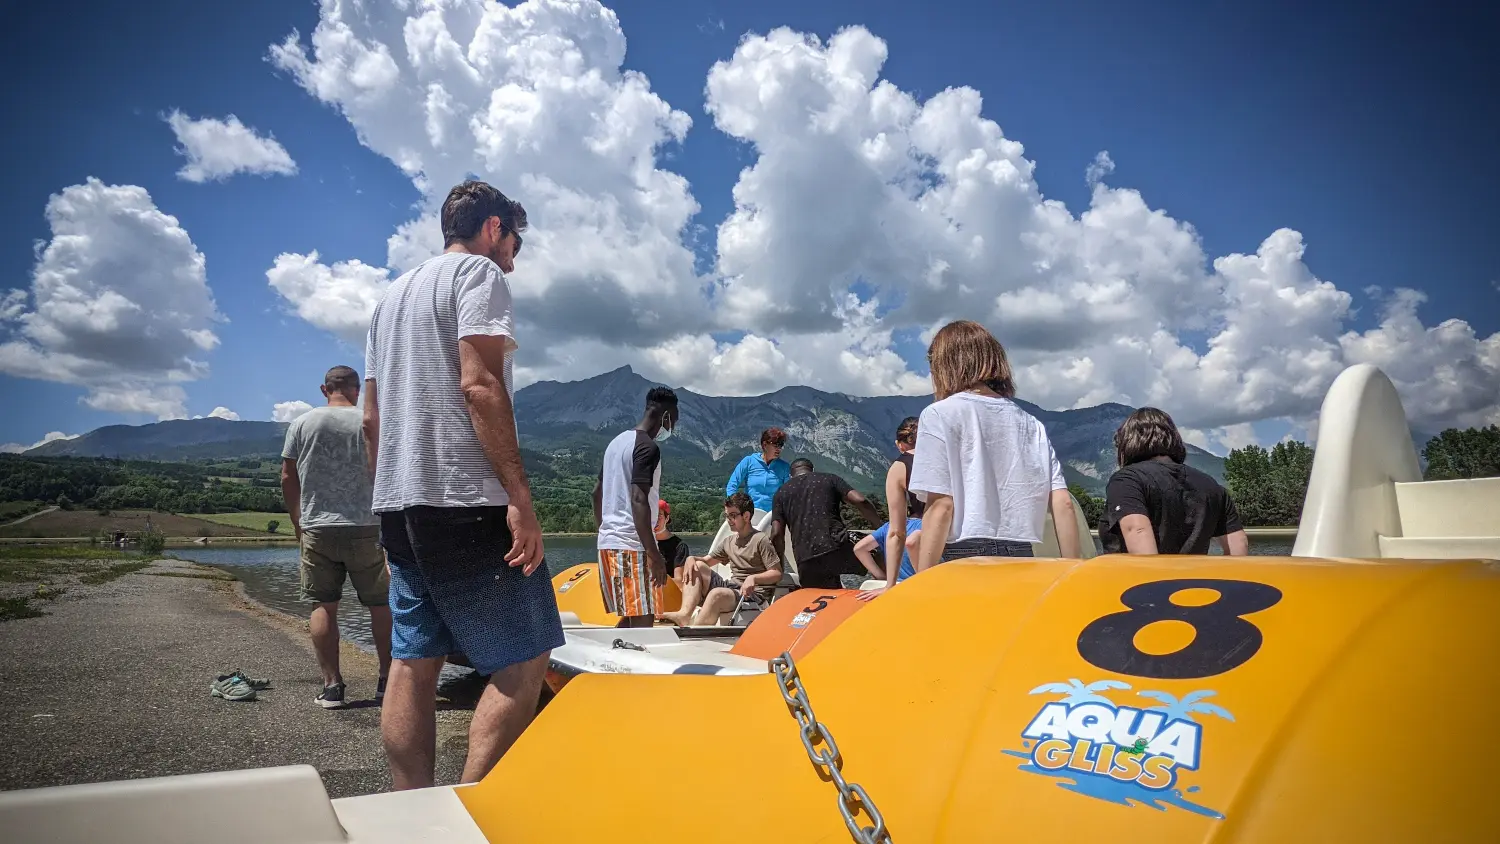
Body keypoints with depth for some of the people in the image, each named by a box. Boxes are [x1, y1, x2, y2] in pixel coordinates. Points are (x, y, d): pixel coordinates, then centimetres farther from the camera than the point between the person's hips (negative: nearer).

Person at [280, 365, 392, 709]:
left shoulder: (302, 424, 4)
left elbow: (288, 479, 6)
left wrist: (297, 523, 17)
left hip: (317, 529, 1)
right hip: (366, 529, -1)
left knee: (323, 606, 7)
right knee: (381, 605, 8)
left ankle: (331, 686, 3)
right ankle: (387, 680, 12)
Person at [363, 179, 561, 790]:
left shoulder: (392, 294, 24)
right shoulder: (478, 272, -1)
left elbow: (371, 417, 21)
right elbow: (480, 385, -16)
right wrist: (520, 497, -18)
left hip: (400, 507, 9)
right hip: (464, 502, -9)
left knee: (413, 665, 9)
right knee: (524, 662, -4)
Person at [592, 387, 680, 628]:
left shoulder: (617, 442, 16)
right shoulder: (648, 448, -12)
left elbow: (597, 493, 22)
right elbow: (638, 501, -21)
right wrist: (654, 554, -21)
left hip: (608, 542, 9)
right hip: (632, 545, -9)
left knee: (629, 619, 17)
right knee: (641, 621, -6)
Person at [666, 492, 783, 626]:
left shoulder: (761, 540, -4)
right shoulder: (730, 541, 19)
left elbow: (777, 574, -10)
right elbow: (707, 561, 23)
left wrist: (753, 578, -26)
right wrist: (692, 559, 0)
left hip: (753, 594, -8)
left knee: (716, 594, -35)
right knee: (698, 566, -3)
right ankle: (685, 613, -24)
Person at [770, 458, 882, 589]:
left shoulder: (781, 493, 21)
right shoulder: (830, 479, 18)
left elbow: (777, 534, 8)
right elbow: (860, 501, 2)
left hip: (805, 561, 2)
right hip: (837, 548, -1)